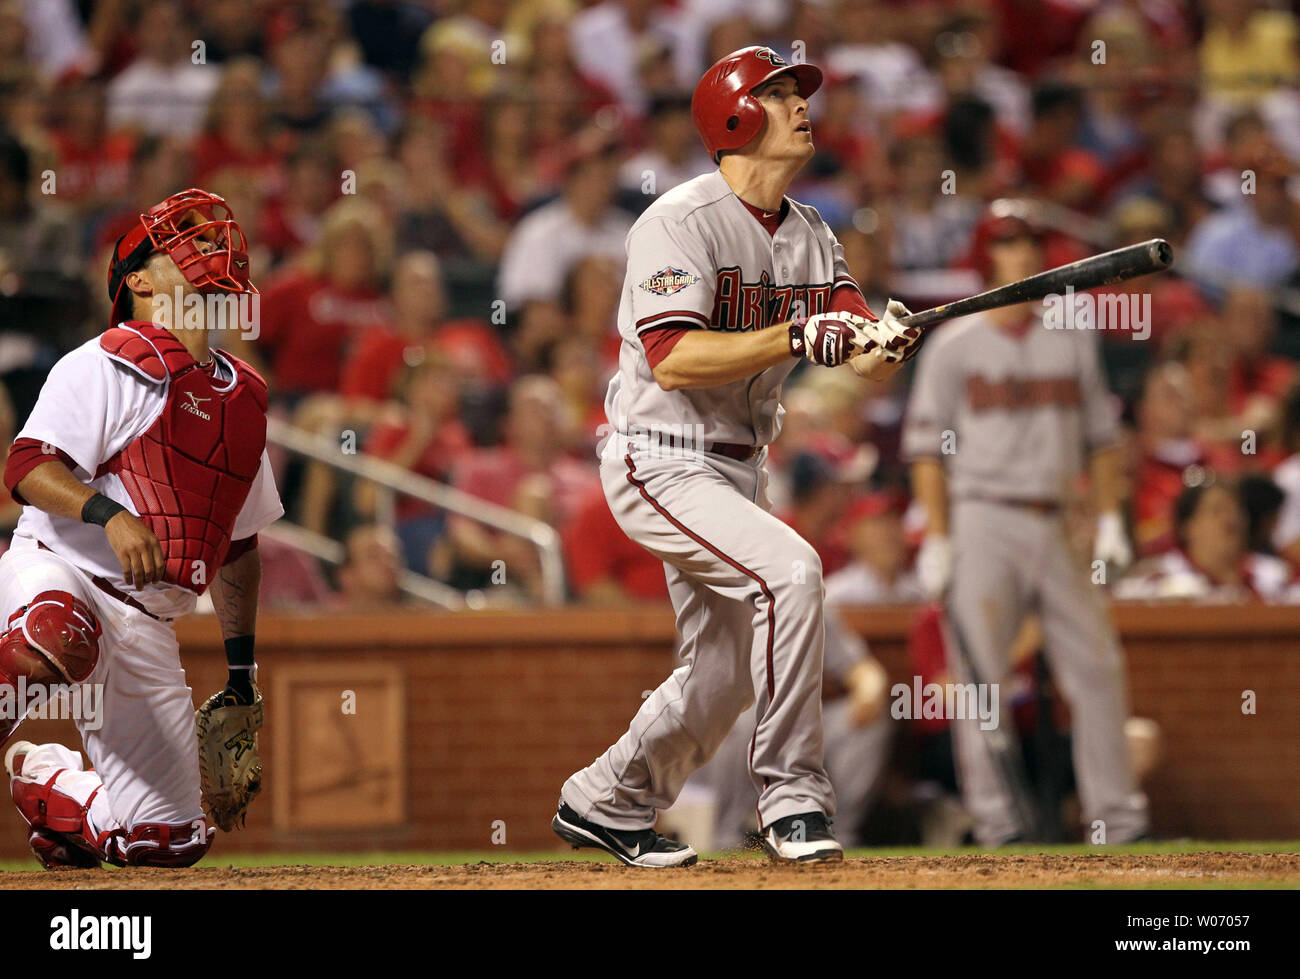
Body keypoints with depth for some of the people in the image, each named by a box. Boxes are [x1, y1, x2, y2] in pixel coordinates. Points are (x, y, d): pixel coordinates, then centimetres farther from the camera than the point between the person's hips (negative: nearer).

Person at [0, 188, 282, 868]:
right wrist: (109, 513, -32)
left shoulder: (242, 396, 20)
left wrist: (242, 664, 25)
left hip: (147, 625, 7)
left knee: (168, 838, 1)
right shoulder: (105, 366, -2)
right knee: (56, 642, -45)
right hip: (56, 570, -7)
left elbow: (238, 542, 28)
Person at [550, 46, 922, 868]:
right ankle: (792, 797, -19)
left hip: (737, 471, 9)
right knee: (789, 569, -26)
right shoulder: (680, 222, -16)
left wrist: (885, 339, -28)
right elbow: (673, 360, -27)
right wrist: (799, 339, -31)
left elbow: (860, 353, -4)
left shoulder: (811, 235, 8)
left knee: (725, 676, 11)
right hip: (660, 463, -9)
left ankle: (603, 804, 32)